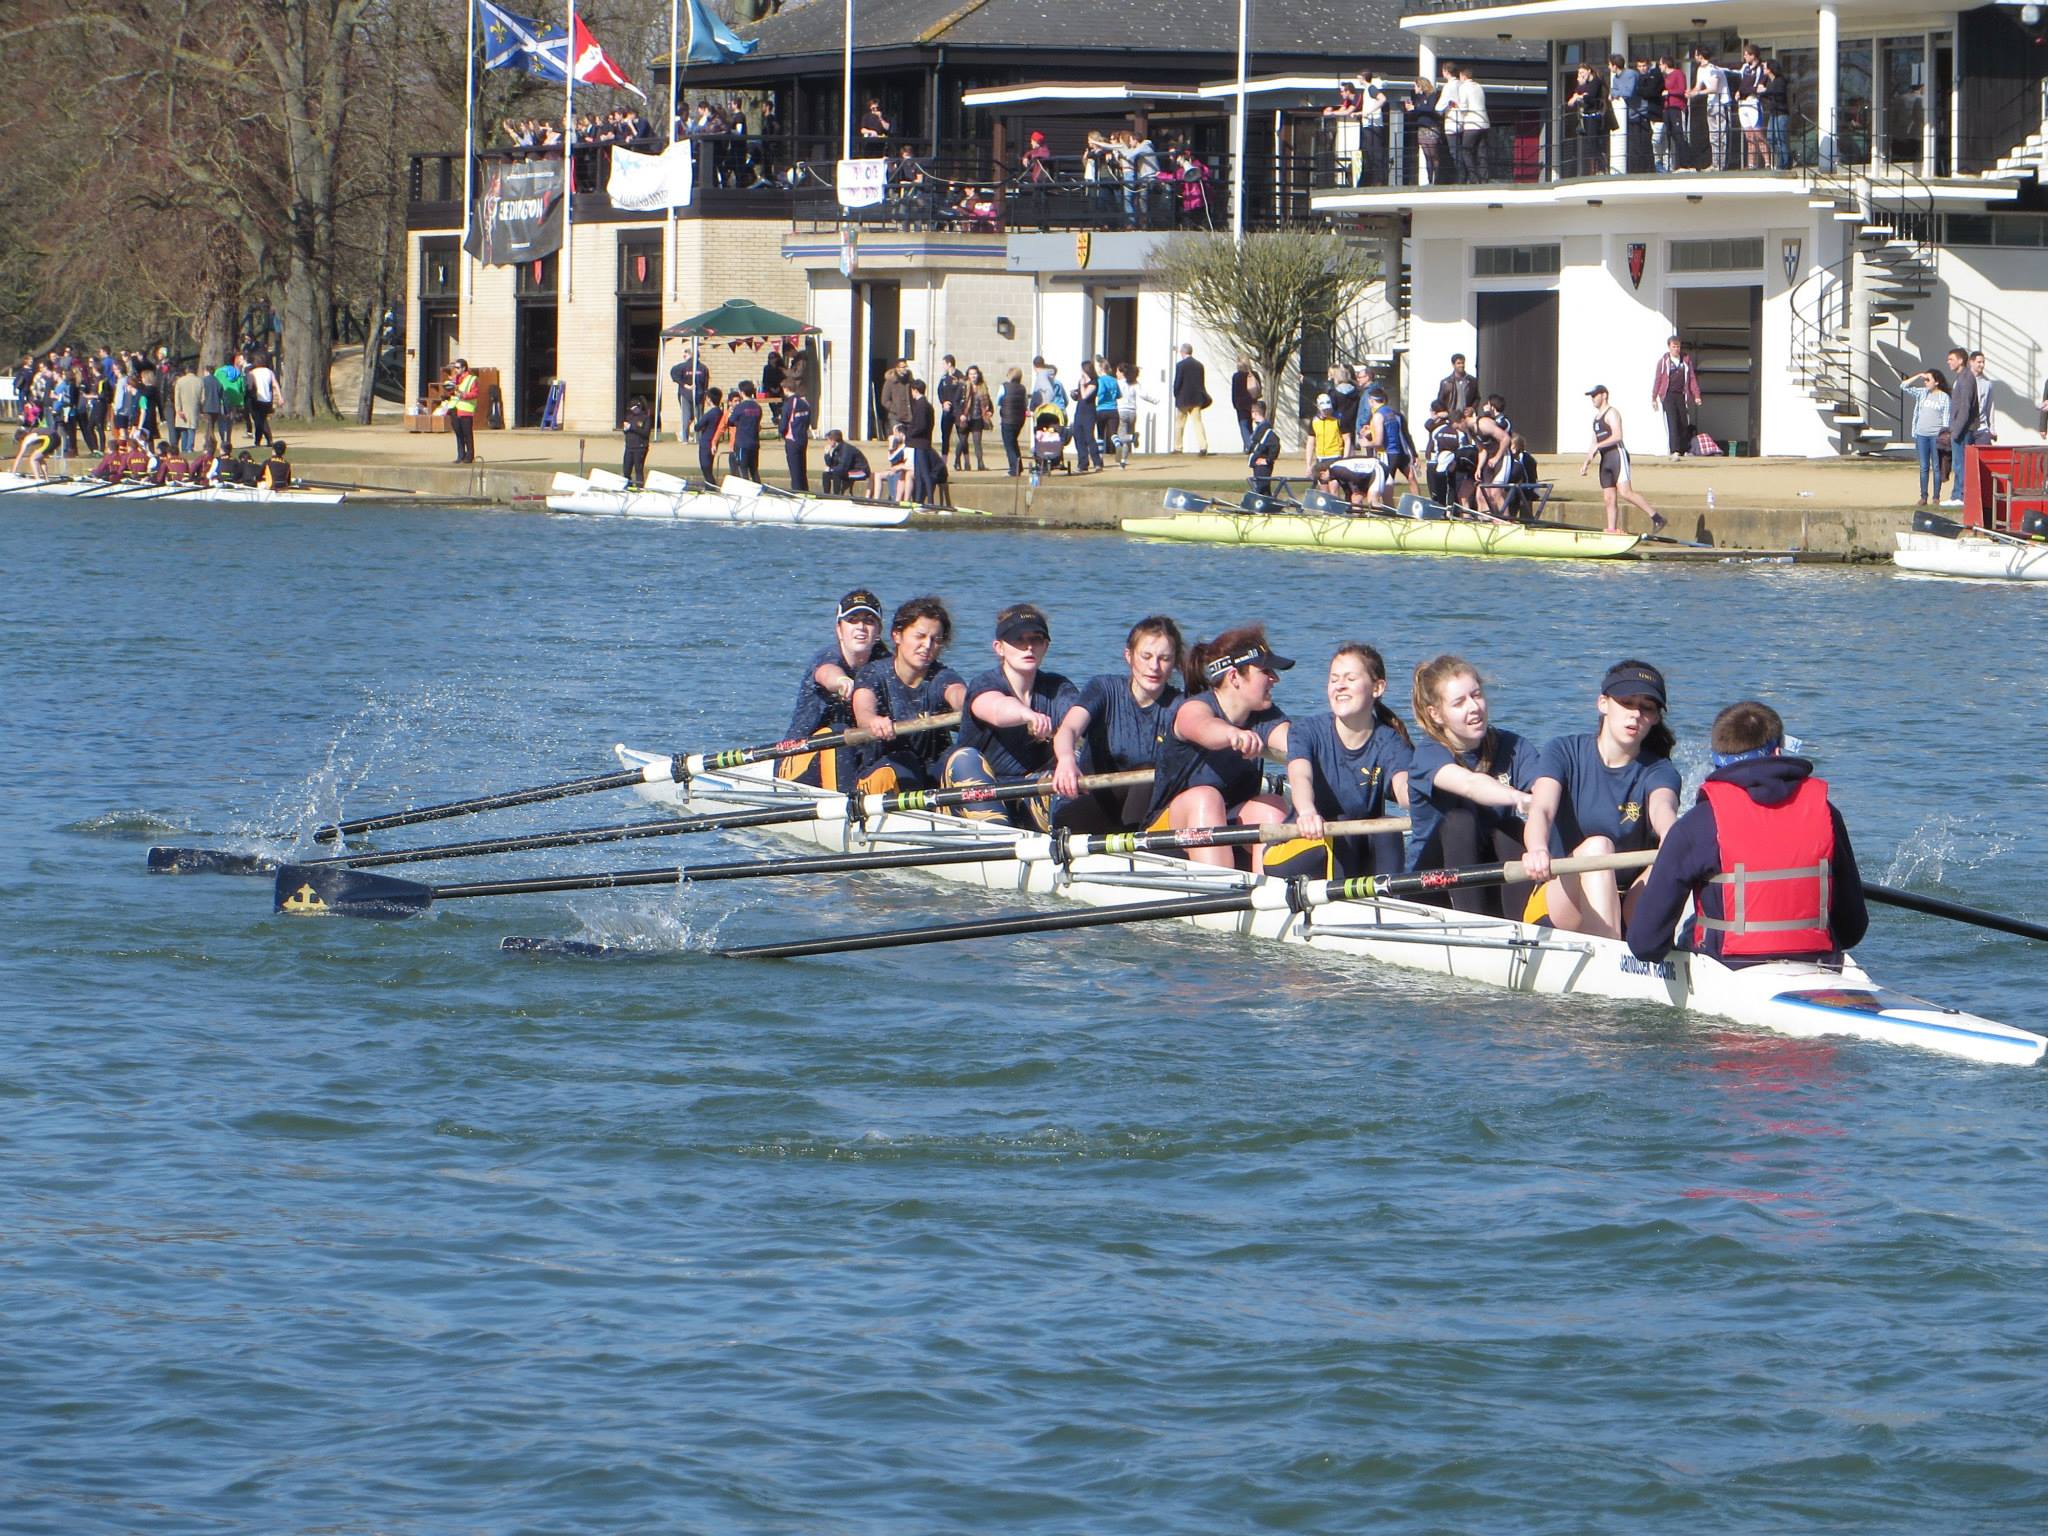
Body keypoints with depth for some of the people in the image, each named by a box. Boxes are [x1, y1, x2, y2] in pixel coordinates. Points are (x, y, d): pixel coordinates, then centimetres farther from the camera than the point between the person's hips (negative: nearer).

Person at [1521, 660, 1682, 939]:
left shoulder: (1658, 771, 3)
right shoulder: (1564, 753, 1)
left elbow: (1662, 807, -23)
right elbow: (1541, 809, -20)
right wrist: (1537, 850, -45)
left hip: (1631, 908, 2)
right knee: (1596, 846, -32)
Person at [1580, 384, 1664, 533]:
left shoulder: (1611, 413, -6)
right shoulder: (1596, 417, 23)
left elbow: (1617, 436, -20)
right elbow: (1595, 443, 27)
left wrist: (1598, 446, -20)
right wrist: (1587, 463, 19)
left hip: (1617, 455, -9)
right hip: (1605, 459, 9)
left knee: (1624, 492, -20)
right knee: (1609, 498, 4)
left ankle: (1656, 517, -18)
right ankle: (1612, 530, 3)